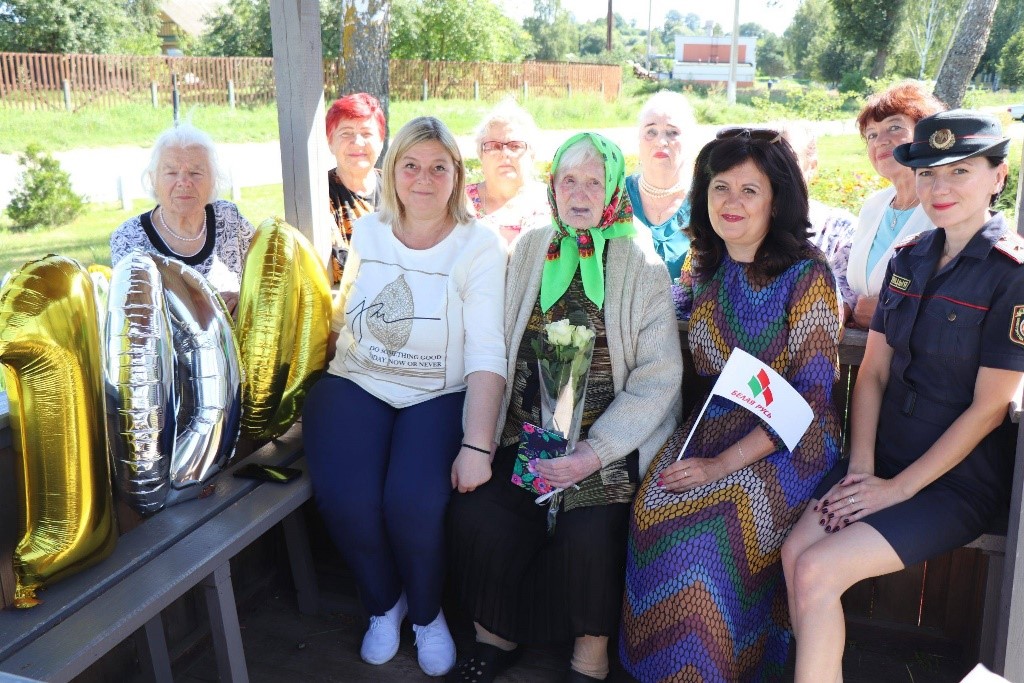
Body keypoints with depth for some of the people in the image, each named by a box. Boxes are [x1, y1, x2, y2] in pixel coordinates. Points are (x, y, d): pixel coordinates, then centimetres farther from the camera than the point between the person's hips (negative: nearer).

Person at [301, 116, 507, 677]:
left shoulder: (479, 246, -6)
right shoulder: (367, 232, 7)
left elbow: (486, 352, -15)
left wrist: (477, 445, -23)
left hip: (437, 397, -2)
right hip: (356, 384, 3)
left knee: (413, 502, -26)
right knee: (345, 498, -22)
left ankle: (427, 611, 10)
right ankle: (382, 602, 13)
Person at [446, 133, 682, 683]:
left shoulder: (640, 265, 0)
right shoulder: (529, 251, 11)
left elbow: (658, 375, -6)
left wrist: (596, 452, -16)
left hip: (611, 441, -2)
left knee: (587, 534, -24)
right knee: (475, 515, -18)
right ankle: (495, 636, 8)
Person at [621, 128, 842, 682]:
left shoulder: (806, 274, -13)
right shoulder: (706, 265, 7)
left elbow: (811, 396, -16)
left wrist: (722, 463, -20)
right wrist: (697, 446, 2)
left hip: (787, 446, -5)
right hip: (709, 428, 5)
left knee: (707, 525, -28)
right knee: (651, 507, -19)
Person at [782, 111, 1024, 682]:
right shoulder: (909, 259, 6)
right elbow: (873, 372, 6)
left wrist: (899, 487, -14)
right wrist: (861, 466, -5)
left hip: (960, 479, -5)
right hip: (887, 459, 5)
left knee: (817, 571, -19)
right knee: (796, 549, -14)